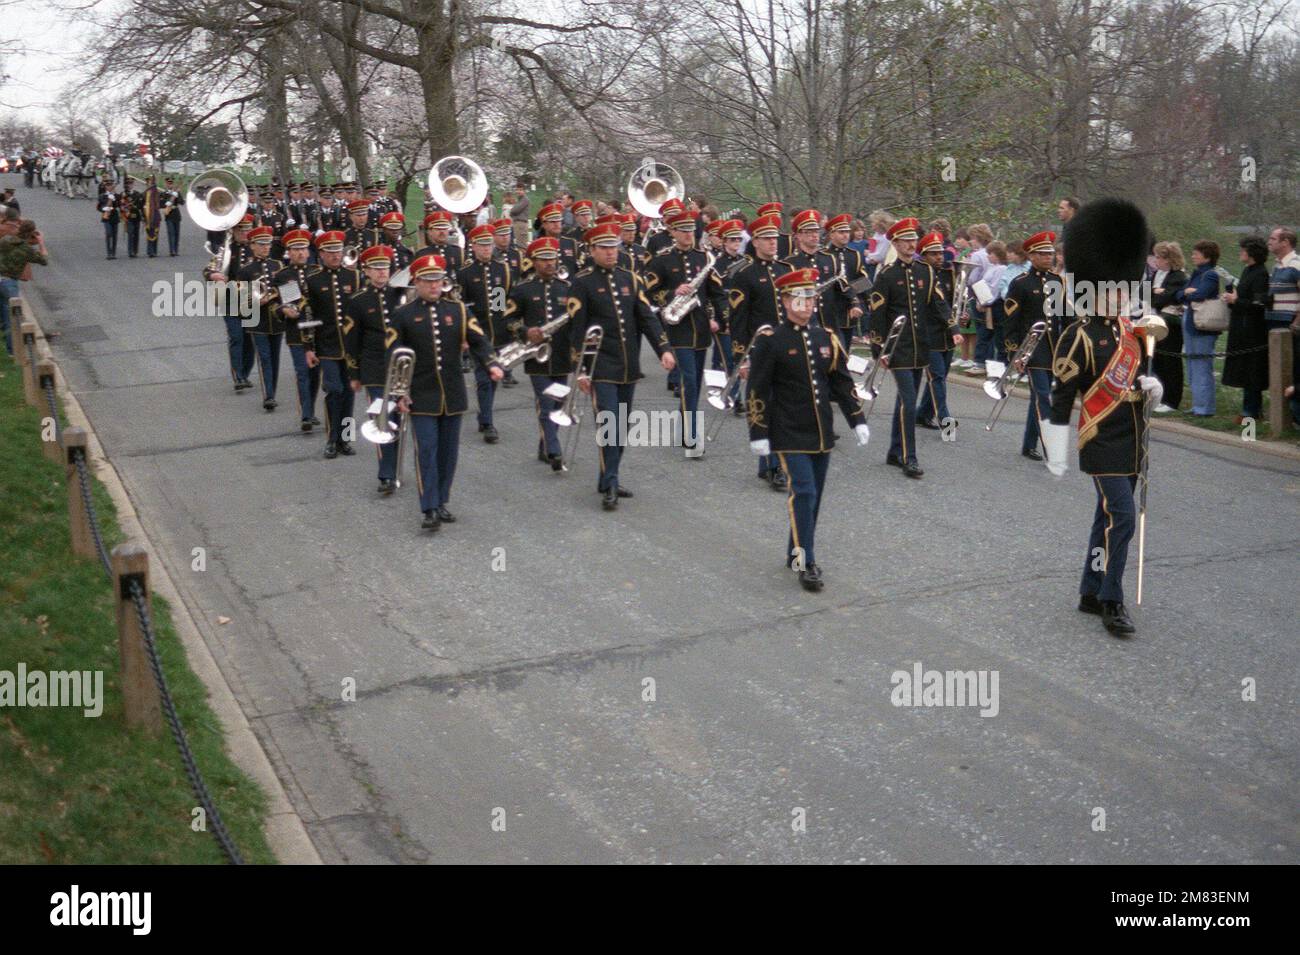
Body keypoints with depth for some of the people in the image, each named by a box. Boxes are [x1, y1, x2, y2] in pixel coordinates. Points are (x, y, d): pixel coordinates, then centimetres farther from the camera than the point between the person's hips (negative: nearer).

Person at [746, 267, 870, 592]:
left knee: (814, 496, 11)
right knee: (803, 493, -13)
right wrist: (758, 434, -10)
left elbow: (842, 382, 13)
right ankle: (804, 563, -7)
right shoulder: (770, 340, -8)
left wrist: (857, 419, 6)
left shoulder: (826, 337, 8)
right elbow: (757, 390, -8)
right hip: (790, 434, -6)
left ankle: (796, 553, 26)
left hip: (822, 433, 6)